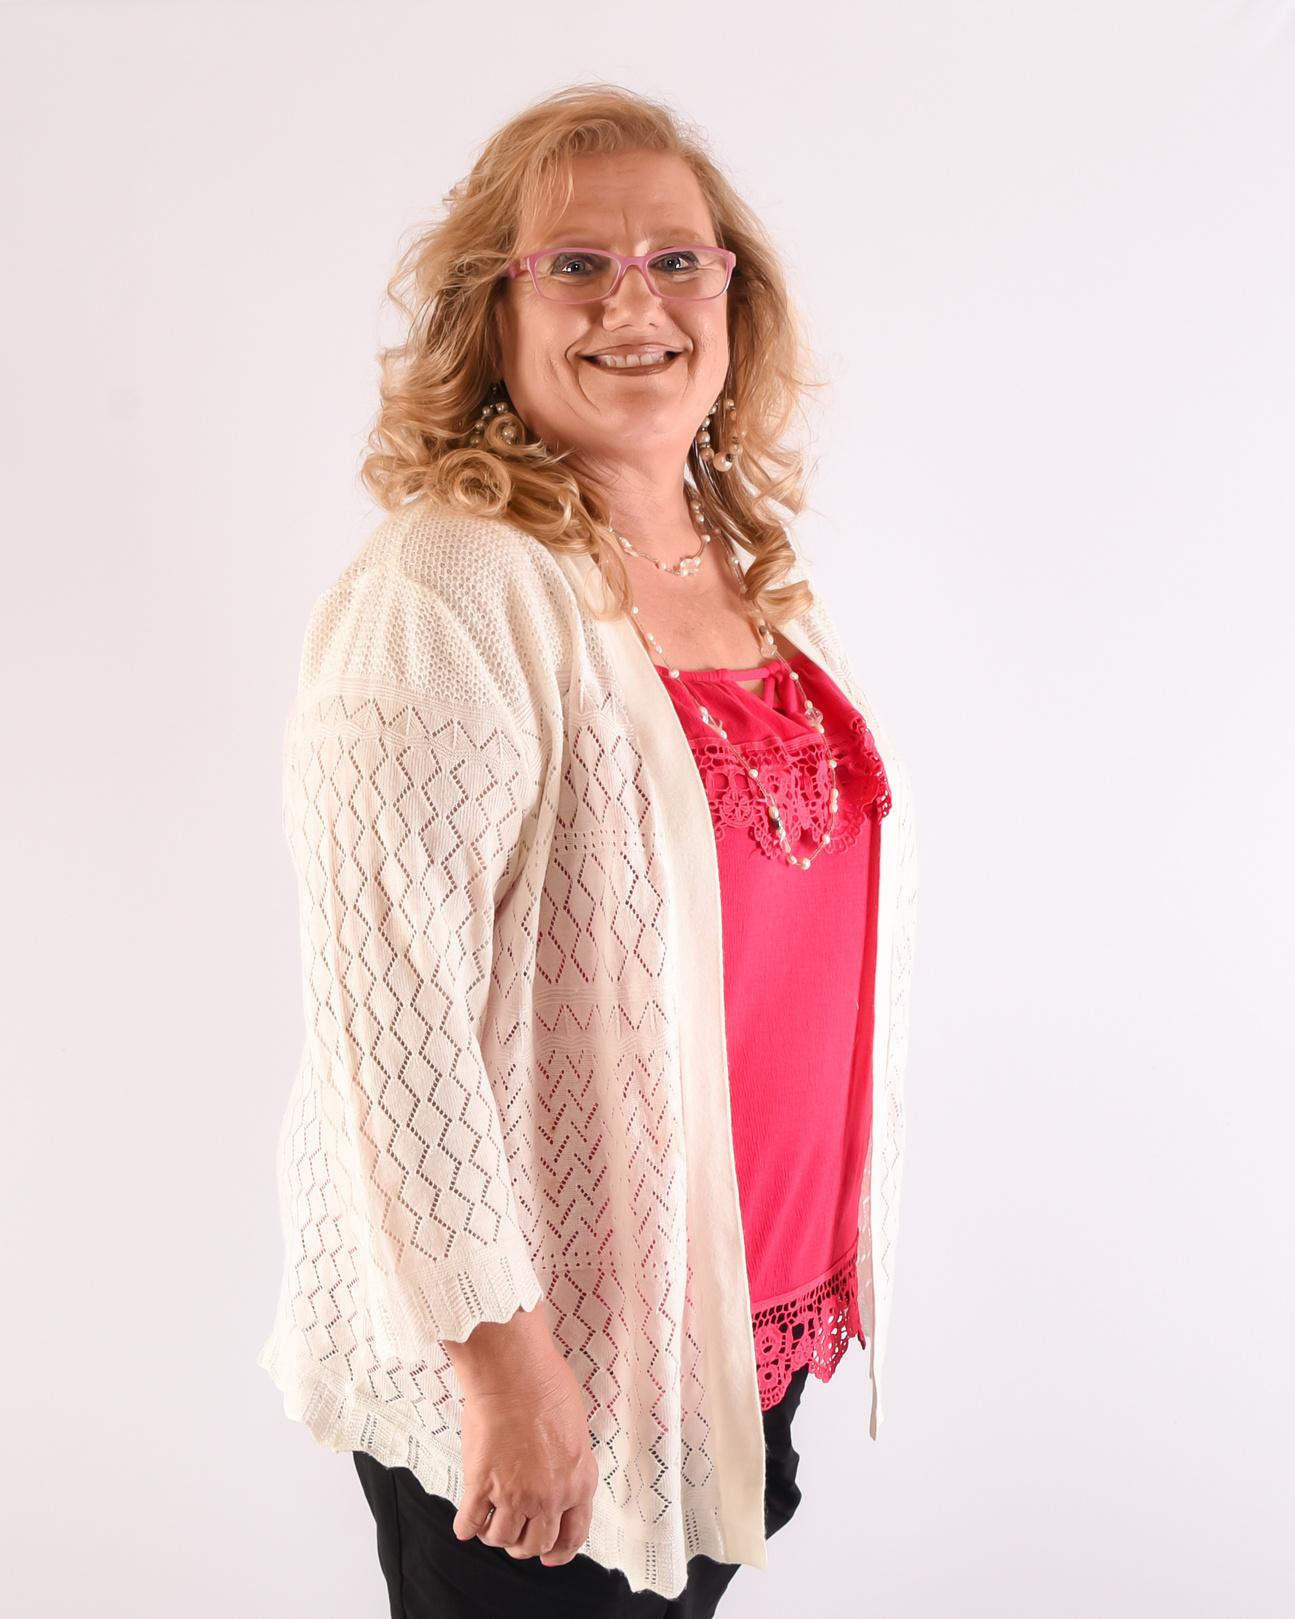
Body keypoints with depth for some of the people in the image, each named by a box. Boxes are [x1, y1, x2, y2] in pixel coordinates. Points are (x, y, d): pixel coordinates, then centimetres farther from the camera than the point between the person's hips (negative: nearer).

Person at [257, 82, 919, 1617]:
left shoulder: (758, 567, 5)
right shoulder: (444, 596, -20)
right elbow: (390, 1005, -24)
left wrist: (828, 1265, 15)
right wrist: (502, 1356, -21)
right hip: (540, 1340, -7)